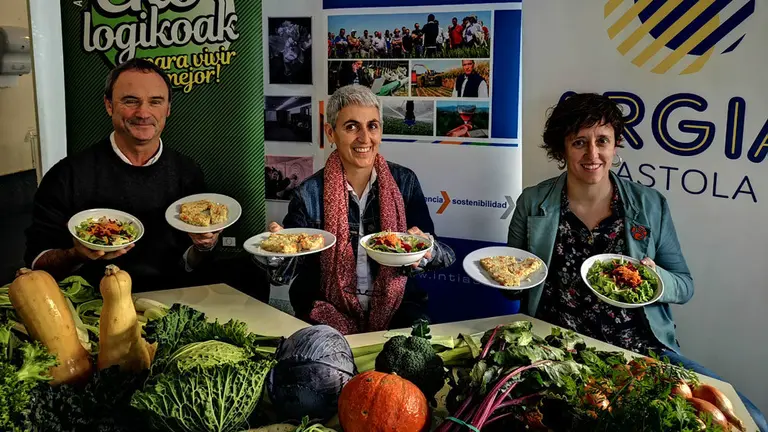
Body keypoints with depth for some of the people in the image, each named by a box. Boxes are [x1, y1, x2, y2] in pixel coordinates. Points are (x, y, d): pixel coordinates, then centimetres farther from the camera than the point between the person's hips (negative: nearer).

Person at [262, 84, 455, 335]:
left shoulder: (404, 182, -2)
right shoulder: (310, 195, -7)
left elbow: (445, 256, -3)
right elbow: (284, 274, -6)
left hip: (395, 307, 1)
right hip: (330, 312, -1)